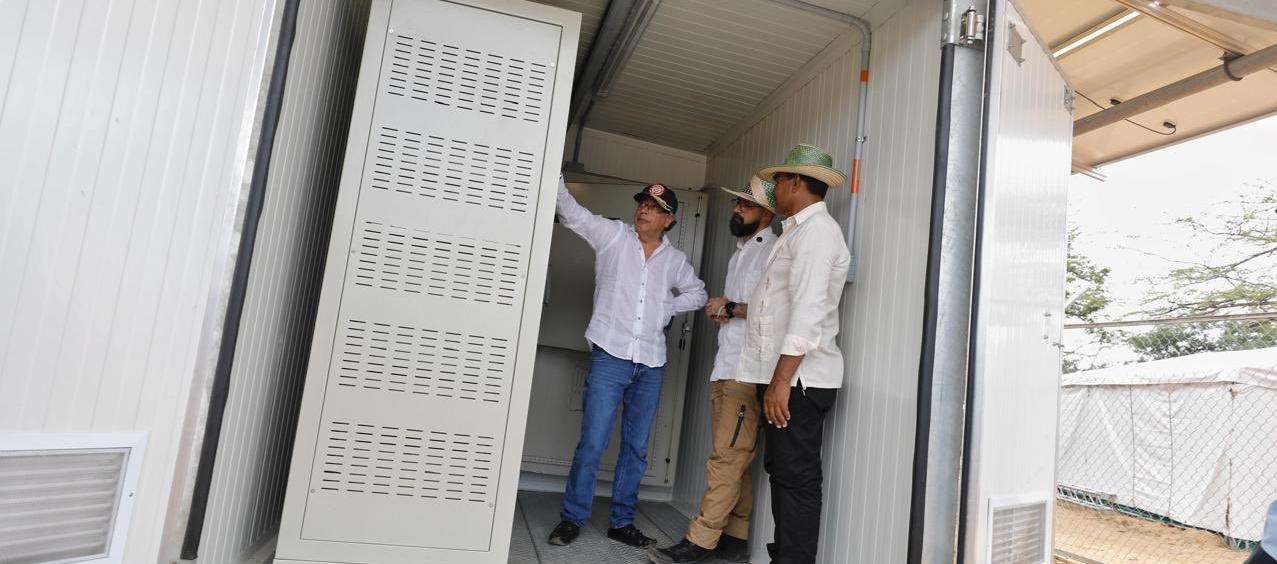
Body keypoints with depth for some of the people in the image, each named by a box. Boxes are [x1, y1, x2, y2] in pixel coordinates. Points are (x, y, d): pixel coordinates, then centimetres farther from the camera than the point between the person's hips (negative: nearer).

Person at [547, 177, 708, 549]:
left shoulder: (675, 259, 11)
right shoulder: (613, 235, 2)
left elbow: (697, 293, 24)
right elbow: (572, 213, -7)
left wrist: (668, 308, 7)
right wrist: (555, 178, -22)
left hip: (651, 365, 4)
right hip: (610, 356, -4)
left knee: (636, 448, 10)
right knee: (592, 443, -6)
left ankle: (622, 522, 22)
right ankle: (572, 519, 10)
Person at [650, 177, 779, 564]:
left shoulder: (774, 251, -6)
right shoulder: (738, 253, 23)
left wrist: (732, 307, -11)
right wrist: (719, 311, 8)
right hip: (725, 367, 9)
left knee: (728, 457, -8)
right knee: (735, 459, 9)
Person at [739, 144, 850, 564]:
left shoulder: (816, 230, -11)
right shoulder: (798, 230, 20)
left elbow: (809, 309, -22)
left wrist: (782, 380, -25)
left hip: (798, 379, -10)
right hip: (782, 376, 10)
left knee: (797, 478, -4)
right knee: (781, 470, 15)